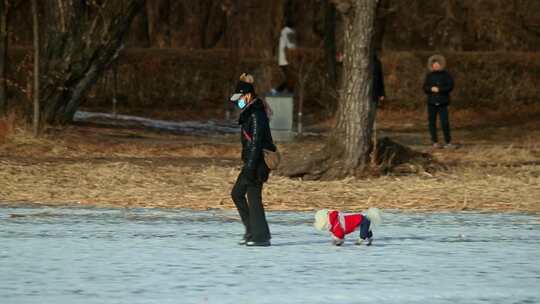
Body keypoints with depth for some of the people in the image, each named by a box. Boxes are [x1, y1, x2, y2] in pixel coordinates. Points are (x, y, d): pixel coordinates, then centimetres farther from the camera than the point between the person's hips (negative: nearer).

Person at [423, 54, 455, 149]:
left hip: (442, 102, -3)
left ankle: (448, 142, 0)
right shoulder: (429, 76, 8)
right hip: (432, 102, 3)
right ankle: (434, 142, 12)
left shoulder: (446, 75, 0)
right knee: (432, 122, 4)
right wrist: (431, 89, -14)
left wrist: (439, 89, -16)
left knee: (445, 122, -8)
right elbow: (425, 88, 7)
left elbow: (450, 86, -6)